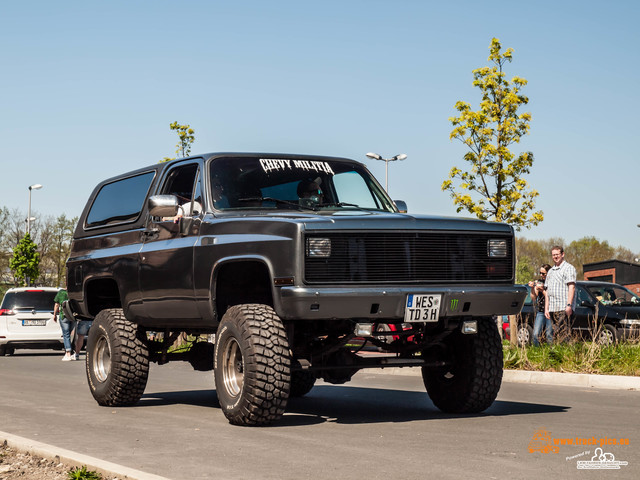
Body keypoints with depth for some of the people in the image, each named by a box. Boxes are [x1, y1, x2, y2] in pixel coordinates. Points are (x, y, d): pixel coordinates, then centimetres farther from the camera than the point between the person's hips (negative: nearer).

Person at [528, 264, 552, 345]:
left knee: (549, 335, -4)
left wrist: (542, 290, -16)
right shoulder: (538, 282, 11)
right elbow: (533, 298, 10)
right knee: (536, 334, -6)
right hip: (540, 312, 4)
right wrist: (532, 288, -5)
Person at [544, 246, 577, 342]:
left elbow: (571, 287, -10)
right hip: (552, 308, 7)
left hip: (564, 308, -7)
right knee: (556, 333, 6)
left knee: (563, 334, -13)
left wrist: (569, 305, -19)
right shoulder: (550, 271, 22)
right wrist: (546, 308, 14)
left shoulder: (568, 268, 0)